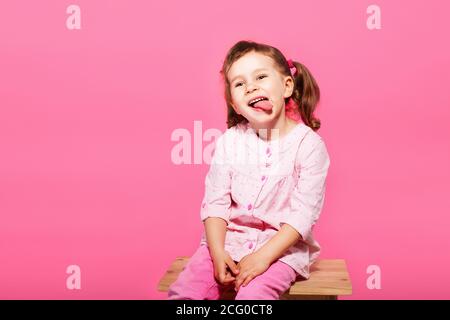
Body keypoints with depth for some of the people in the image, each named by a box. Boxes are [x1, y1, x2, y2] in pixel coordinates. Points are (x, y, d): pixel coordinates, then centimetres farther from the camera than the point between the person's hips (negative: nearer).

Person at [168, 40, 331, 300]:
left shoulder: (308, 144, -9)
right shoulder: (229, 141, 1)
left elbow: (304, 213, -12)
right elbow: (215, 202, 1)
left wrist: (263, 256, -19)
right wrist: (217, 252, -13)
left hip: (283, 245, -3)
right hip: (229, 238, 3)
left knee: (253, 294, -29)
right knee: (183, 292, -15)